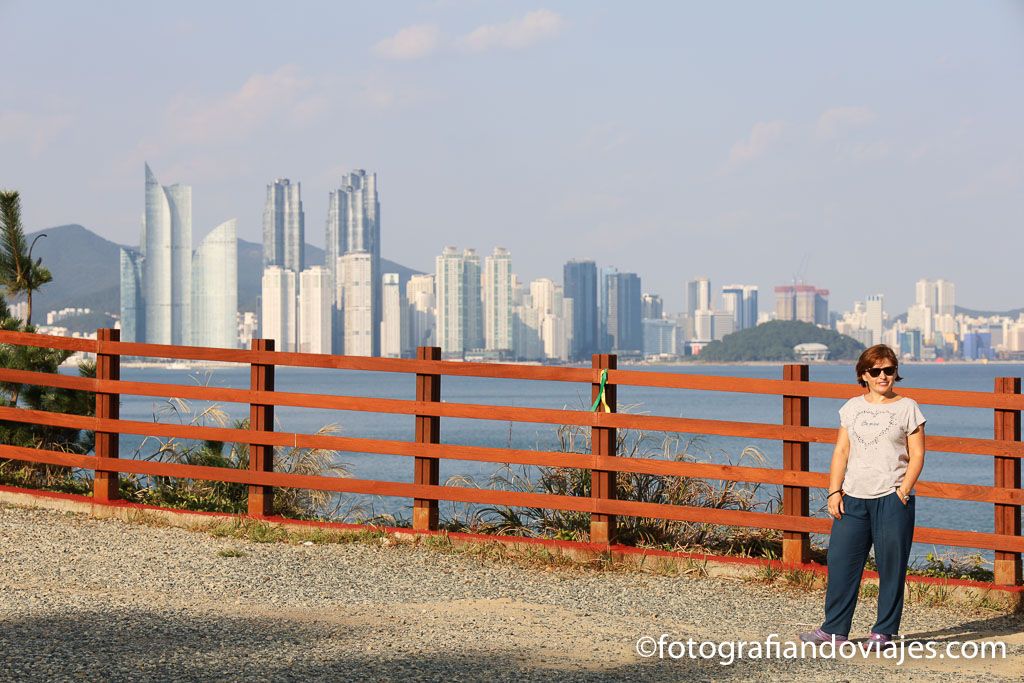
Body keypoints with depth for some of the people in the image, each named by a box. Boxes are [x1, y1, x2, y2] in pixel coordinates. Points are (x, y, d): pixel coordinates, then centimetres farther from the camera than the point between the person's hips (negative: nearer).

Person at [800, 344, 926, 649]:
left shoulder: (907, 408, 3)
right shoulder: (853, 407, 12)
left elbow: (916, 456, 0)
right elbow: (841, 452, 12)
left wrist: (903, 491, -10)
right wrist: (834, 491, 2)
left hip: (892, 499, -3)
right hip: (853, 498, 3)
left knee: (891, 566, -2)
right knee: (841, 560, 2)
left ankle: (884, 632, 5)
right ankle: (834, 628, 10)